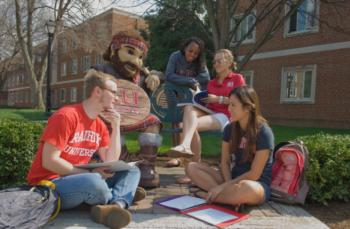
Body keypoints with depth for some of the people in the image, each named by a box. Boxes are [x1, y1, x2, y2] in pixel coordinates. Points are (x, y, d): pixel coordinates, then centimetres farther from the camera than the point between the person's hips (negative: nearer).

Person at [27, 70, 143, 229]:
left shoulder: (100, 125, 6)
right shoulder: (66, 116, -16)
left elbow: (111, 162, 2)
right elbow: (49, 161, -20)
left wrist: (116, 127, -6)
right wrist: (90, 173, -19)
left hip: (80, 179, 8)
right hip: (49, 185, -7)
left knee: (133, 171, -2)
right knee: (94, 182, -38)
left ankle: (113, 207, -31)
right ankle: (121, 200, -5)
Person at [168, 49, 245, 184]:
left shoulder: (237, 79, 9)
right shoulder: (211, 83, 26)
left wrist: (219, 99, -9)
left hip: (225, 116, -5)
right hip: (209, 112, 5)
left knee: (192, 125, -31)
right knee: (189, 108, -28)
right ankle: (186, 146, -43)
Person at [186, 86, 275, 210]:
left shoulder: (264, 133, -16)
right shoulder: (230, 128, 1)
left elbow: (254, 174, -17)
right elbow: (225, 162, 1)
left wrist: (223, 186, -18)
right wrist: (230, 187, -17)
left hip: (257, 184, -6)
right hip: (233, 179, 6)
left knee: (247, 188, -43)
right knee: (192, 168, -11)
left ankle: (207, 194, -17)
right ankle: (234, 197, -21)